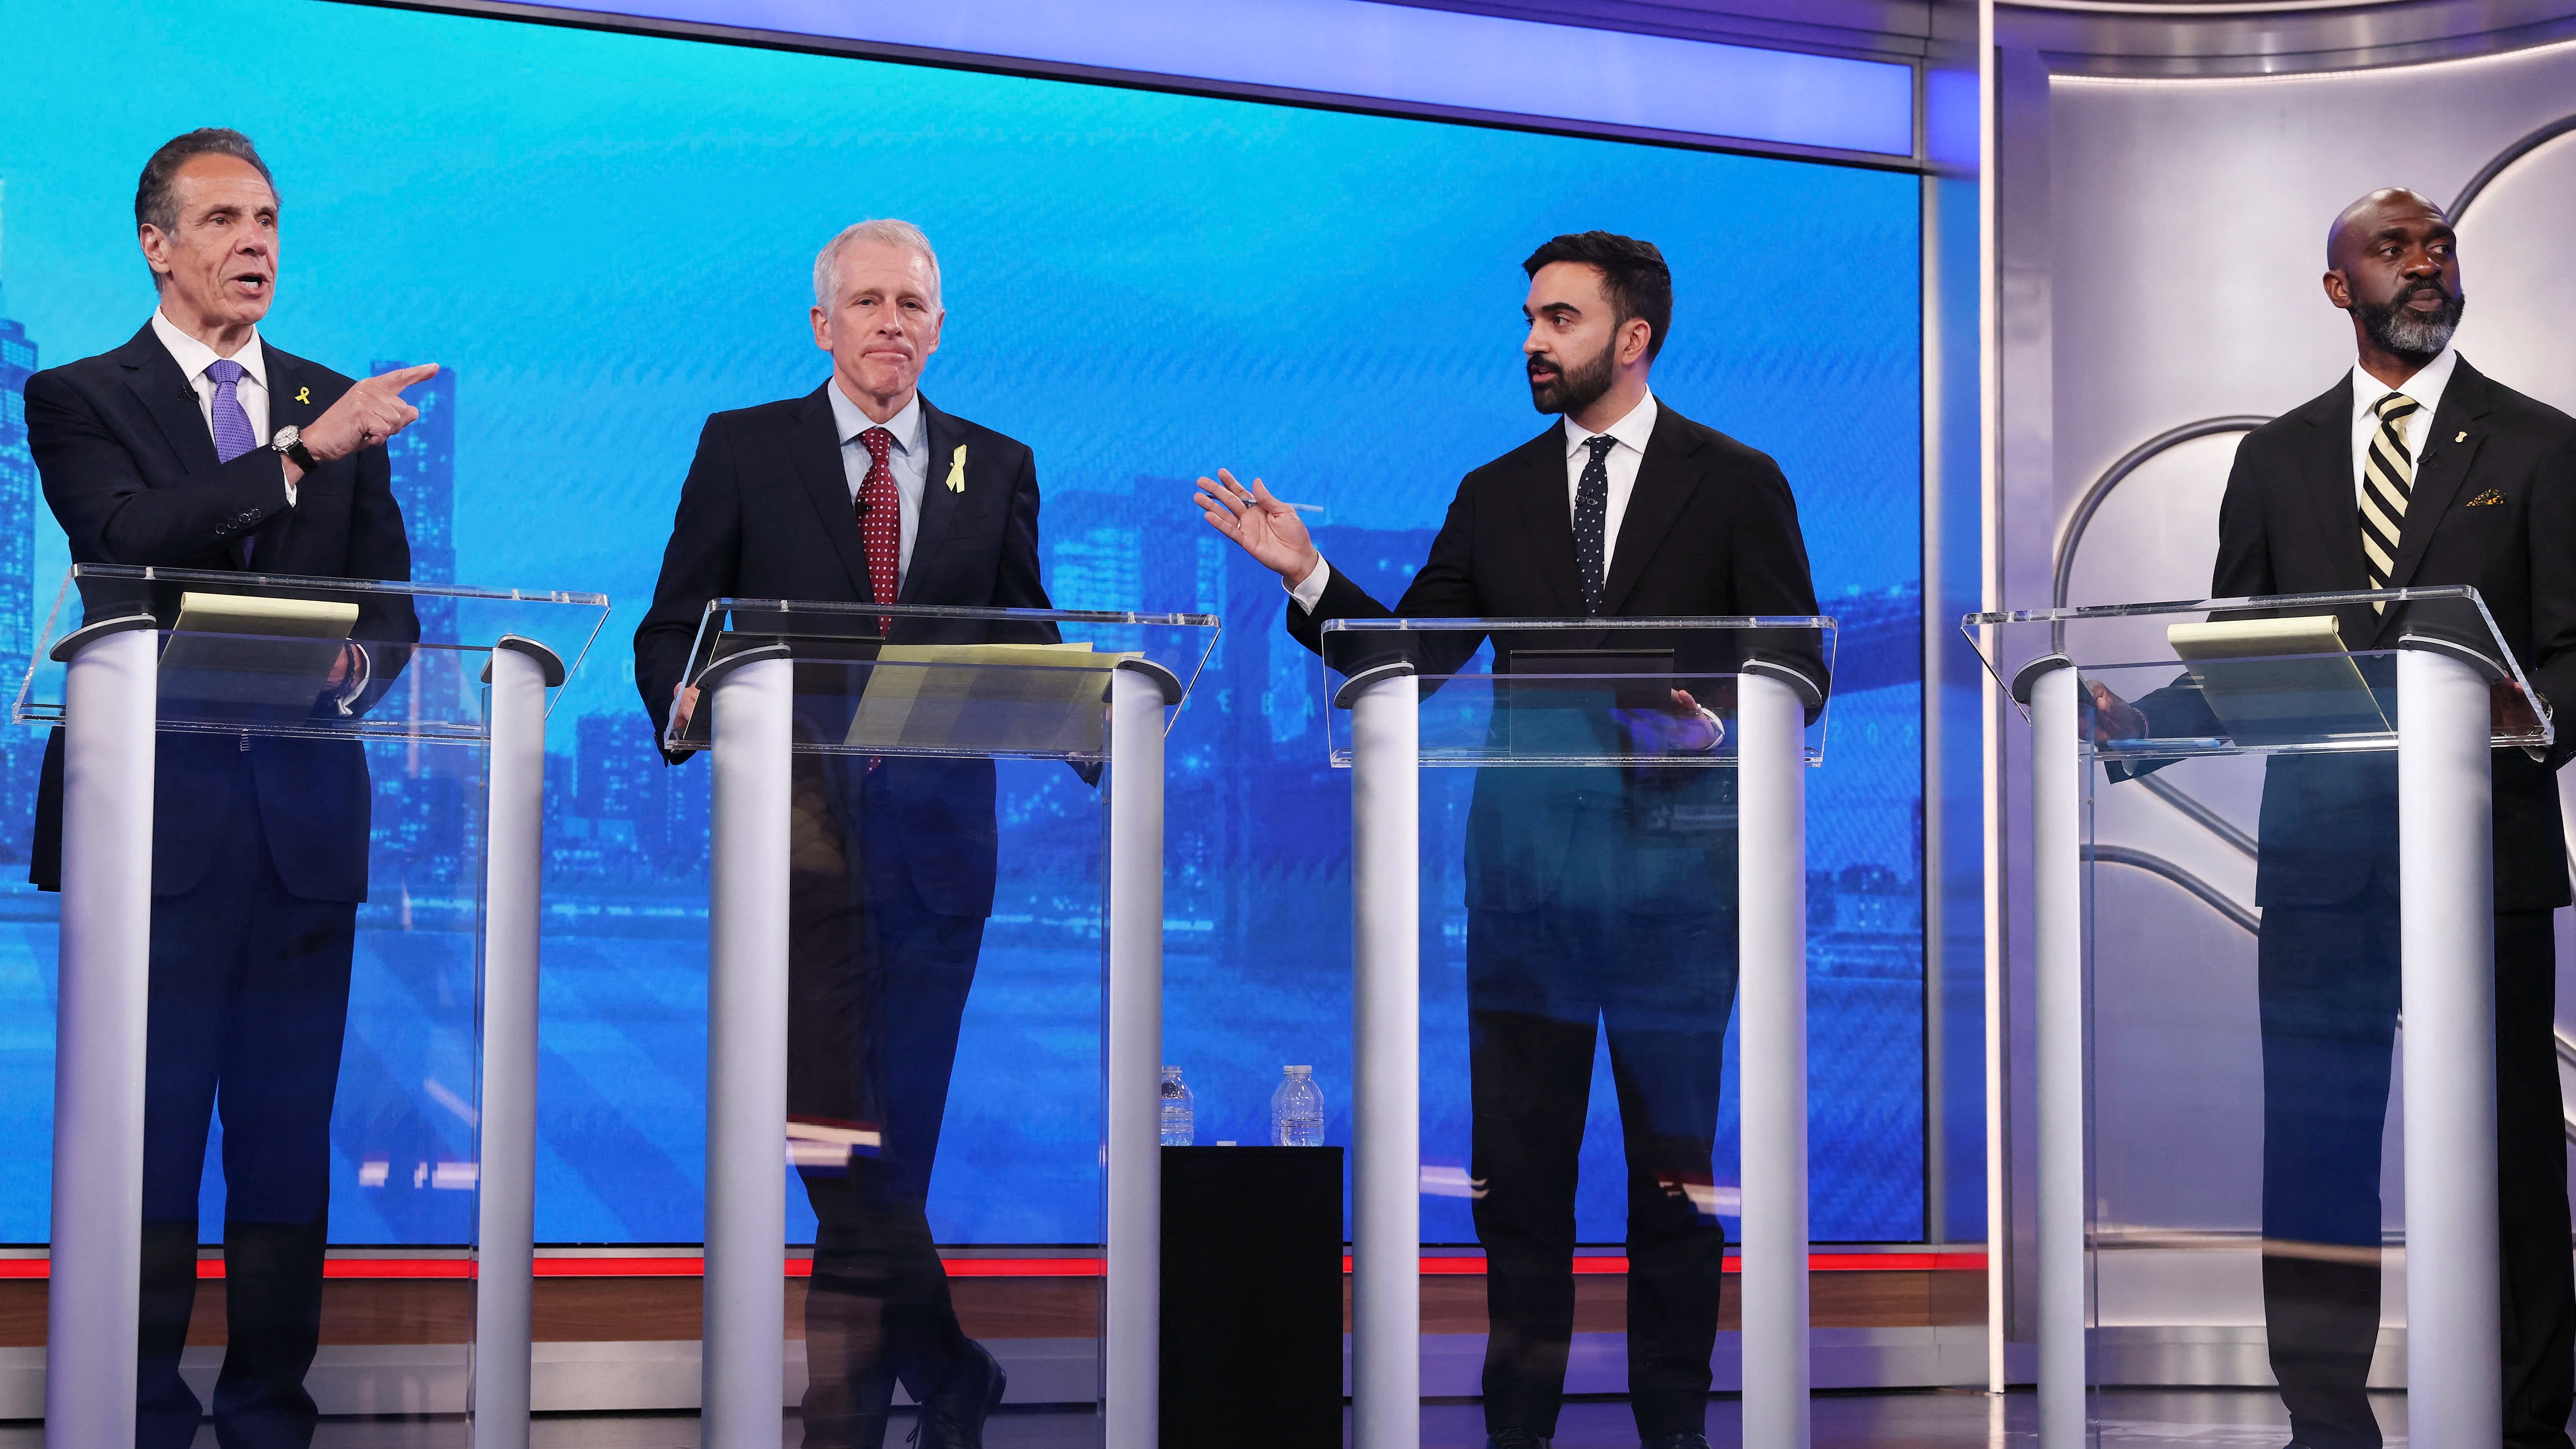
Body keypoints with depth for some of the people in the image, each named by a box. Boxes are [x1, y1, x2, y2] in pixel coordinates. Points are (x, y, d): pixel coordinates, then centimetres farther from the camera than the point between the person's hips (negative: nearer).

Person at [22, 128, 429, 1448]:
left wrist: (356, 663, -9)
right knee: (146, 1131, -1)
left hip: (306, 810, 3)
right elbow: (128, 543, -15)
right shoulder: (81, 400, 4)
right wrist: (305, 453, -22)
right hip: (156, 807, -3)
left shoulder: (337, 405, 16)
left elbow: (392, 606, 15)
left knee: (289, 1139, 5)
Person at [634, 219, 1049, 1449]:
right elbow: (671, 629, 7)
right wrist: (688, 703, -15)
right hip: (799, 820, -1)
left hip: (933, 830, 2)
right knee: (837, 1135, -8)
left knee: (890, 1141, 3)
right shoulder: (744, 448, 9)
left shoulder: (997, 467, 14)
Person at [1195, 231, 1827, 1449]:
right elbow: (1406, 661, 9)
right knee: (1517, 1155, 4)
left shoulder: (1735, 483, 3)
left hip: (1674, 858, -3)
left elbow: (1798, 672, 0)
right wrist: (1307, 575, -4)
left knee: (1676, 1153, 4)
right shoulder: (1495, 495, 12)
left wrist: (1708, 724, -18)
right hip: (1526, 852, 3)